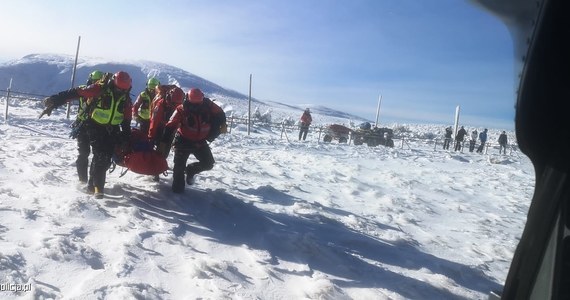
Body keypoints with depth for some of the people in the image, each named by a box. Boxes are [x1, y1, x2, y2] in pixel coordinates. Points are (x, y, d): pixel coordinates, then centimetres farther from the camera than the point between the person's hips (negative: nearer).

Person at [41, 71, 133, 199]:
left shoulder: (126, 99, -3)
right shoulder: (99, 89, -17)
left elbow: (126, 120, 7)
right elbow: (74, 93, -17)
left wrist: (126, 136, 4)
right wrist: (54, 102, -19)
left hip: (112, 130, 5)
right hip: (95, 126, -4)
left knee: (106, 158, 4)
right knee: (100, 155, -14)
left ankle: (93, 183, 21)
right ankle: (97, 186, -6)